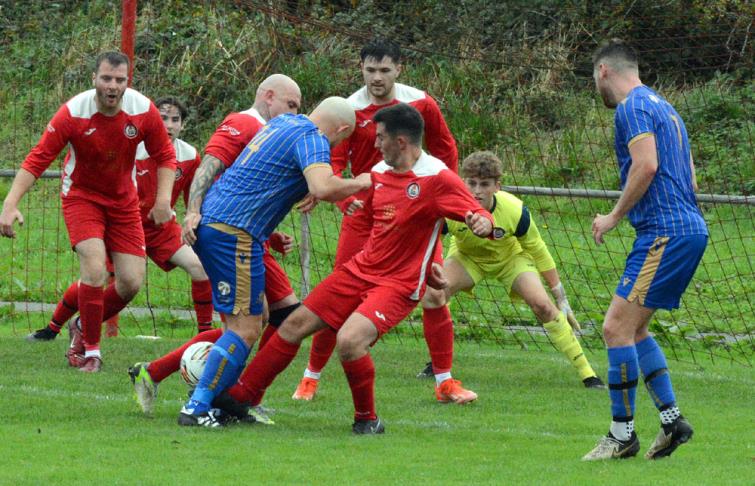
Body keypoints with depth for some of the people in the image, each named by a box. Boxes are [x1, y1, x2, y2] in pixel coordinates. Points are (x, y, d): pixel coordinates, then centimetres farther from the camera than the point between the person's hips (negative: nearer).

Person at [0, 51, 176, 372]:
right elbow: (37, 159, -20)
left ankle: (85, 327, 26)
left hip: (123, 200, 3)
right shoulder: (73, 113, -22)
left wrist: (163, 198, -13)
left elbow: (165, 155, 0)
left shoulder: (143, 110, -15)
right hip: (81, 197, -3)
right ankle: (91, 351, -10)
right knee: (95, 267, -24)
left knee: (131, 282, -3)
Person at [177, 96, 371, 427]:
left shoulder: (284, 122, 20)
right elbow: (323, 188, -26)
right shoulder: (312, 138, -10)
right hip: (234, 234, -10)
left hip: (209, 222, 10)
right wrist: (360, 183, -10)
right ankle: (197, 408, -10)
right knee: (246, 328, -7)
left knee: (256, 314, 18)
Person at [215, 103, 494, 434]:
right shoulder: (379, 173, 6)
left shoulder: (437, 179, -17)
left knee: (349, 339, -29)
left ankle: (367, 419, -7)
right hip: (360, 270, 8)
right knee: (295, 324, 7)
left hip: (399, 286, -8)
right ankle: (243, 394, 21)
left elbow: (480, 216, -20)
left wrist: (483, 224, -43)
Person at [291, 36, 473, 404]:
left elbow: (445, 149, 12)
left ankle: (446, 381, 6)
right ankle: (311, 377, 10)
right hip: (364, 213, -2)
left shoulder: (421, 104, -1)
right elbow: (333, 163, -13)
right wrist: (345, 199, -30)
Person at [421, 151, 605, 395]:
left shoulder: (515, 211, -32)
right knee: (431, 293, -26)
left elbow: (537, 251, -16)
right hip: (467, 257, 1)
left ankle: (586, 372, -9)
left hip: (510, 258, -1)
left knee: (543, 304, -22)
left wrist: (560, 296, -11)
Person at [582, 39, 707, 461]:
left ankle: (623, 434, -9)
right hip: (690, 227, 10)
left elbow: (646, 165, -20)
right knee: (633, 329, 16)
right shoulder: (663, 107, 23)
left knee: (617, 327, -10)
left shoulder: (632, 107, -7)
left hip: (665, 232, -10)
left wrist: (615, 217, -10)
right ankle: (672, 419, 14)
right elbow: (688, 176, 24)